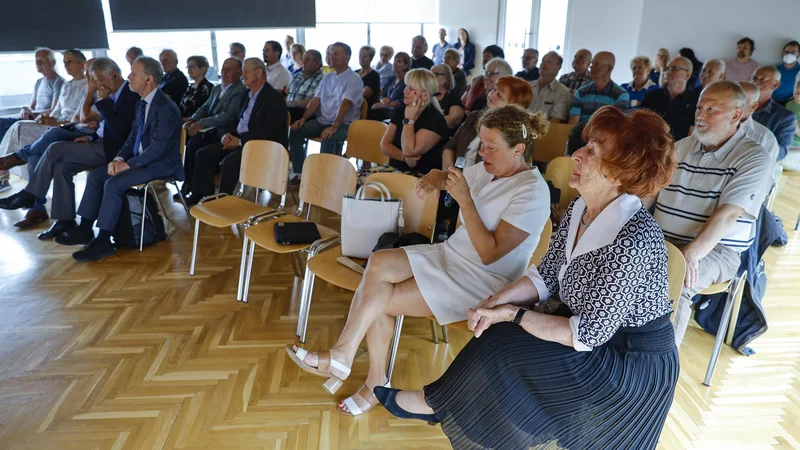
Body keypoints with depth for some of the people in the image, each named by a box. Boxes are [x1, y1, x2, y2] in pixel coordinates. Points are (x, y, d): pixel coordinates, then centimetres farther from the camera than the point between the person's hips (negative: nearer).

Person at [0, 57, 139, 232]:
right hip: (101, 143, 9)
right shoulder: (113, 94, 16)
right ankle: (65, 219, -2)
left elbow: (118, 130, -23)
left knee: (55, 148, -14)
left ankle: (29, 195, 1)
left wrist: (103, 101, -16)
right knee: (61, 166, -6)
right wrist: (91, 137, 3)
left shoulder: (131, 95, -12)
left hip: (110, 149, -9)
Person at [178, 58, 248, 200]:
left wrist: (201, 123, -25)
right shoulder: (217, 88, 20)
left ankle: (189, 187, -9)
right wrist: (192, 120, -2)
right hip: (209, 129, 8)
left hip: (222, 134, -8)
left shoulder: (240, 91, -9)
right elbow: (205, 107, 20)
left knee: (193, 144, -27)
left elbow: (228, 116, -20)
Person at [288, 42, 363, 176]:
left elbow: (345, 104, -19)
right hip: (322, 120, 7)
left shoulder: (354, 79, -6)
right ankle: (299, 174, -9)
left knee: (327, 139, -37)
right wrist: (303, 119, -2)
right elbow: (315, 100, 13)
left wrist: (334, 127, -30)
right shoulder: (327, 78, 17)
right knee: (295, 131, -13)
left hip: (343, 124, -7)